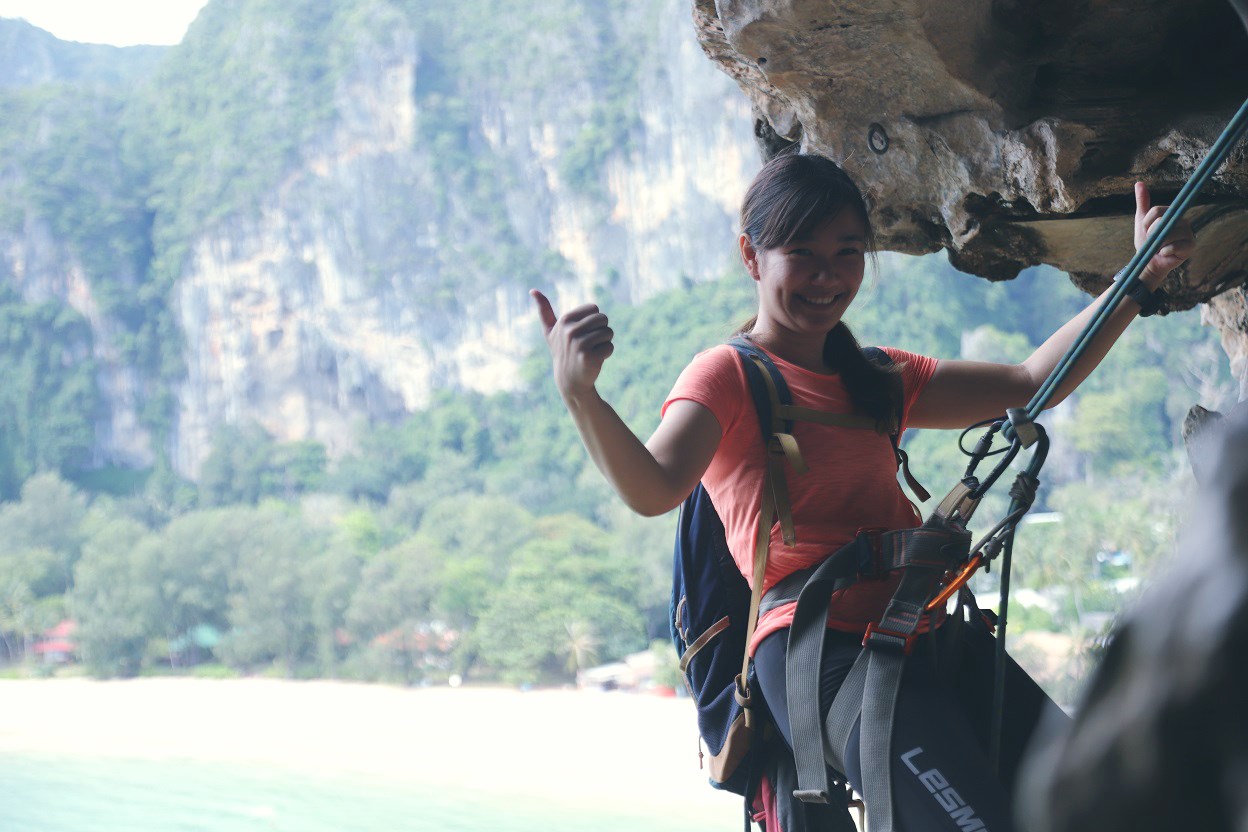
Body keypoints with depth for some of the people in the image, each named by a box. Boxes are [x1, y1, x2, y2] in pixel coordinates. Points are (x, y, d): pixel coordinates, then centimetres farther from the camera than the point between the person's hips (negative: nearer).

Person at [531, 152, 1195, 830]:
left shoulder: (877, 380, 25)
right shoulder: (728, 376, 3)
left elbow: (1032, 384, 26)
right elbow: (653, 489, -16)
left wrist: (1142, 276, 20)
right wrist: (579, 394, -35)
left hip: (917, 635, 7)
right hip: (815, 652, -7)